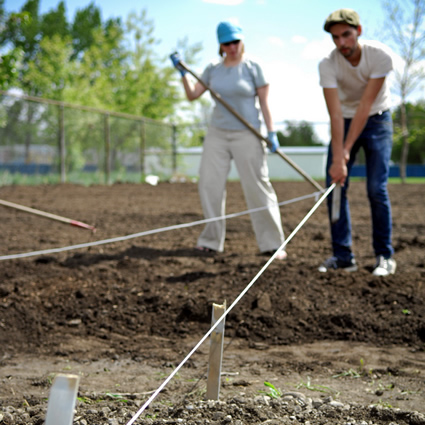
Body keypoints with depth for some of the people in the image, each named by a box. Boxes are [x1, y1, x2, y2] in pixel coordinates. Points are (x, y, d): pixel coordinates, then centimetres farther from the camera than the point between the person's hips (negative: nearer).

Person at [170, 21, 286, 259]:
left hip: (247, 135, -4)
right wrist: (182, 72, 0)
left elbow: (264, 102, -3)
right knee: (209, 185, 2)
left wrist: (271, 133, -10)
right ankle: (212, 240, 14)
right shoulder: (213, 70, 9)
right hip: (217, 133, 5)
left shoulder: (252, 67, -2)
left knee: (258, 188, -6)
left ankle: (273, 244, 0)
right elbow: (193, 94, 12)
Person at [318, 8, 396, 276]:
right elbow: (335, 114, -26)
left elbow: (365, 106, -27)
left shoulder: (380, 55, -25)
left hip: (376, 121, -2)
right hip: (345, 122, 2)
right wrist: (337, 158, -34)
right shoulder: (328, 65, -20)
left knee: (377, 189, -12)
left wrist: (346, 151, -29)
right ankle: (343, 256, 2)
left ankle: (385, 256, -1)